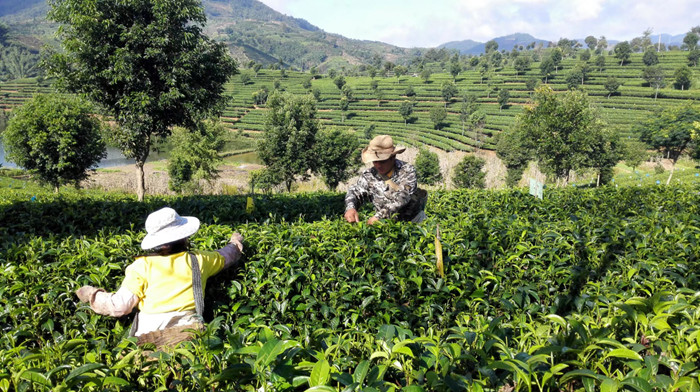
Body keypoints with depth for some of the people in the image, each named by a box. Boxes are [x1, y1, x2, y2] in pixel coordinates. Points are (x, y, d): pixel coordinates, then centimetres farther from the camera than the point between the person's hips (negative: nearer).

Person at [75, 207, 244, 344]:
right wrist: (236, 244, 52)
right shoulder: (198, 260, 10)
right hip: (188, 329, 1)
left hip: (149, 332, -1)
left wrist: (92, 295, 20)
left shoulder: (141, 266, 3)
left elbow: (120, 306, 2)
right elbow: (225, 257, 30)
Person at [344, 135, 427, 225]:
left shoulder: (407, 170, -11)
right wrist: (350, 208, -25)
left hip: (412, 220, -2)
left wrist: (378, 216, -35)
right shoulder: (368, 175, -1)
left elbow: (401, 198, -23)